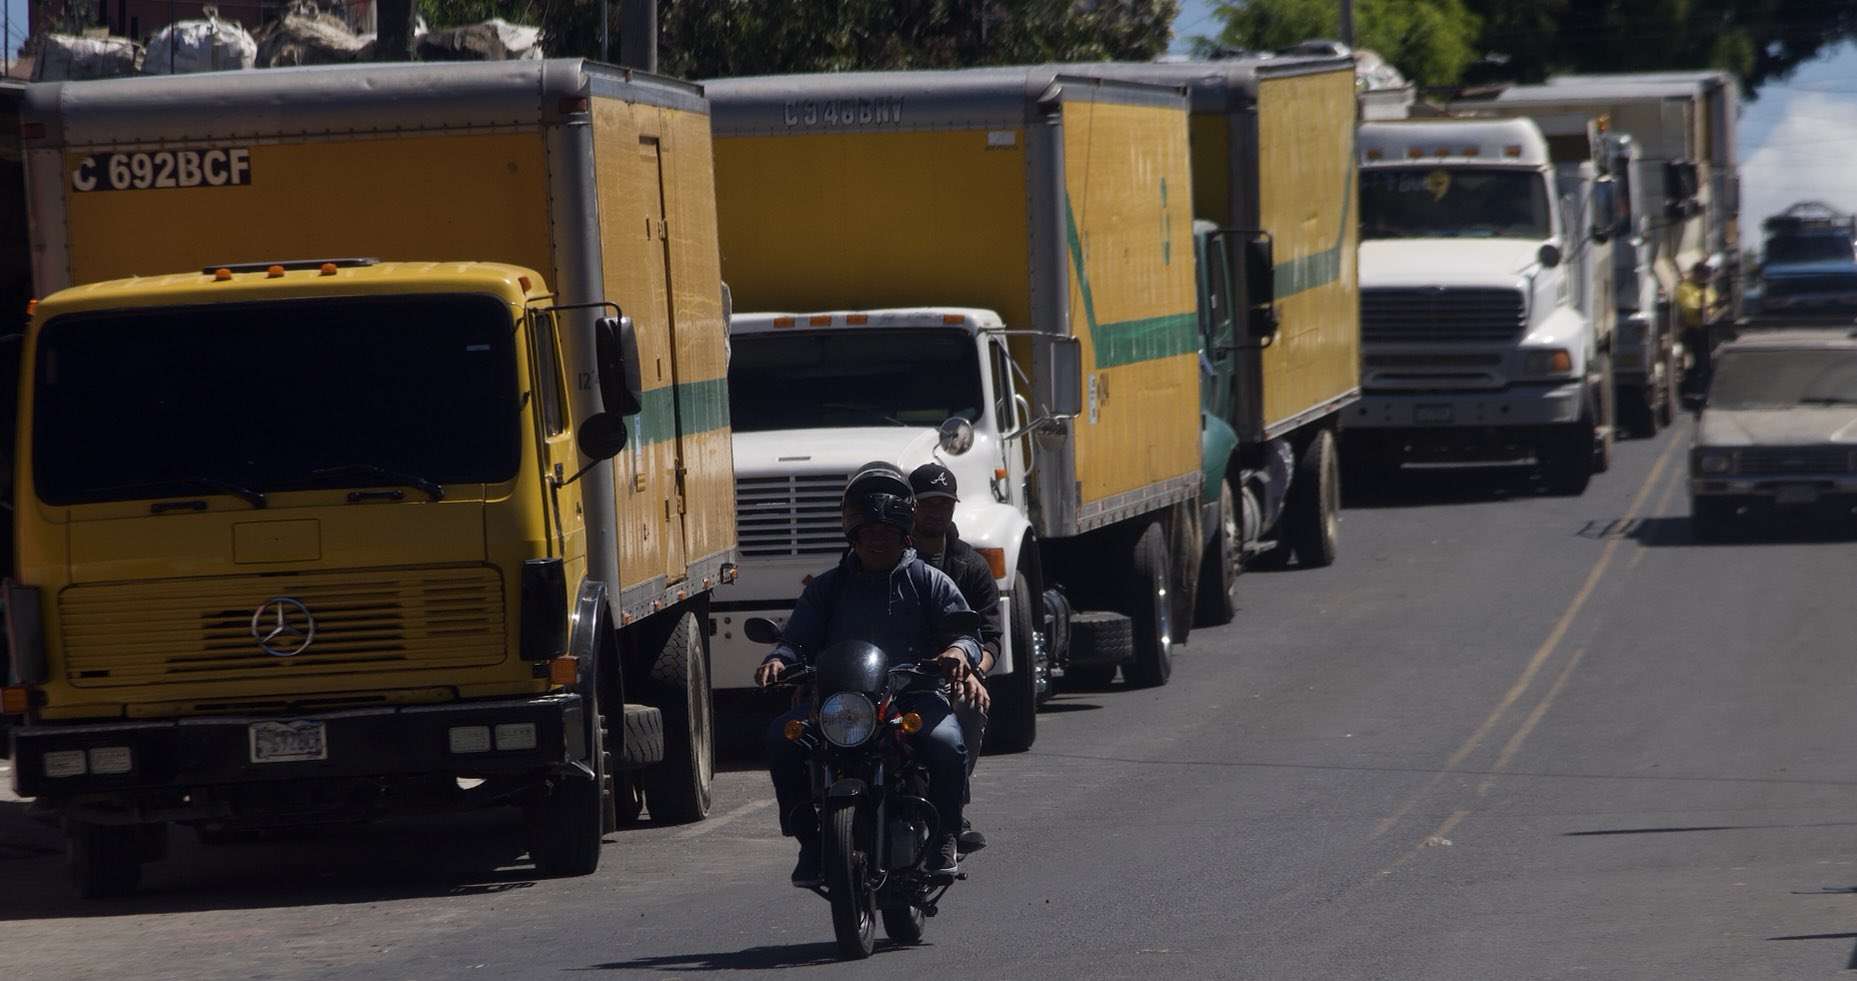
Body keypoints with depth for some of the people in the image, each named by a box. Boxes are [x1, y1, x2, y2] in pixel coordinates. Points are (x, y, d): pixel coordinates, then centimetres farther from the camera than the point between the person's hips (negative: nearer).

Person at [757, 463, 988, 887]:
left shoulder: (928, 582, 14)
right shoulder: (827, 588, 20)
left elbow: (966, 630, 3)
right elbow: (799, 639, 12)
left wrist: (959, 651, -23)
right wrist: (779, 660, -13)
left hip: (914, 697, -2)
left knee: (945, 741, -35)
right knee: (783, 738, -26)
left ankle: (945, 837, -8)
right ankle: (810, 839, -12)